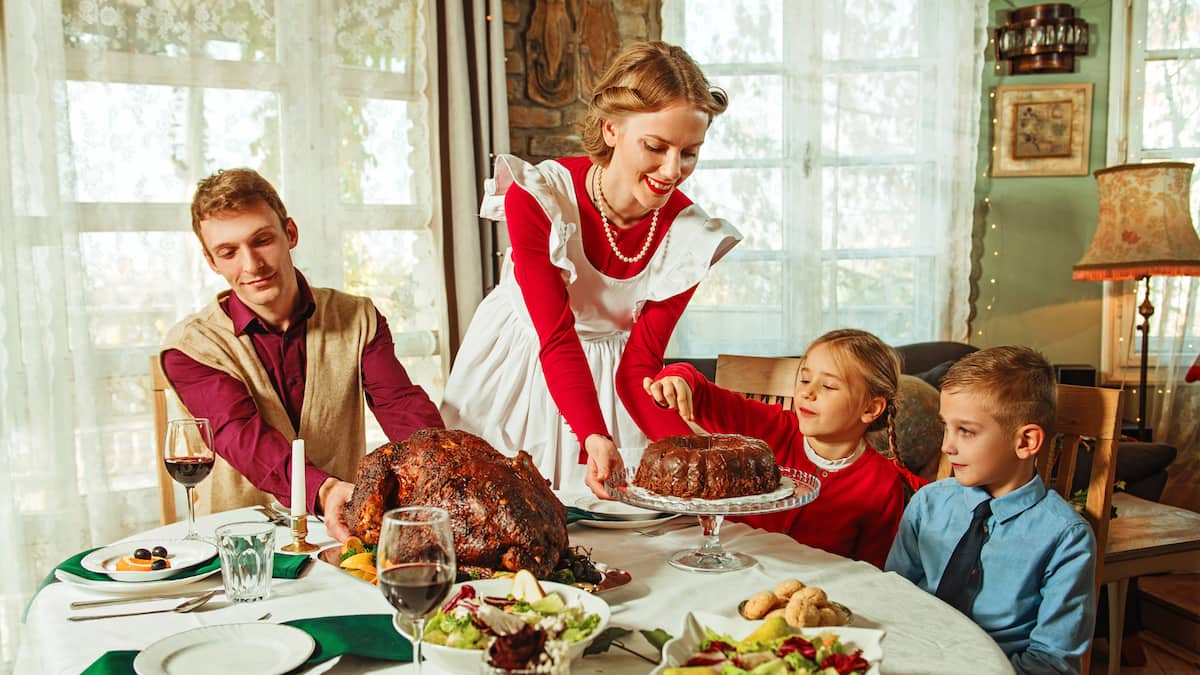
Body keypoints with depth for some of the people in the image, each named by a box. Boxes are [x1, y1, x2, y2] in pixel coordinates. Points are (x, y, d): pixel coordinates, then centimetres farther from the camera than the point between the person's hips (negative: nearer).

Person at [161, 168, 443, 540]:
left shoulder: (358, 320, 7)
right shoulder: (191, 346, -1)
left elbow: (402, 405, -7)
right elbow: (241, 435, -18)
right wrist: (324, 490, -39)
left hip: (345, 531, 1)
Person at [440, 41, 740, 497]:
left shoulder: (689, 237, -17)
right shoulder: (534, 199, -25)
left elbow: (639, 365, -14)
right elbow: (557, 340, -27)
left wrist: (689, 447, -30)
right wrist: (593, 437, -42)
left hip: (607, 377, 2)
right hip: (519, 367, -2)